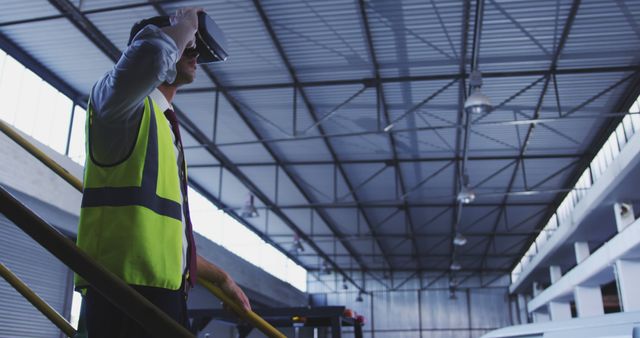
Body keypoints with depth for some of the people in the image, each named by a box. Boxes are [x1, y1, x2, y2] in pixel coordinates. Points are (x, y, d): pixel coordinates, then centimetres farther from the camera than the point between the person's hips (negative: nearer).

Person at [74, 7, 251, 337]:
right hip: (126, 289, -9)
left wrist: (219, 276, 32)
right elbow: (149, 55, -27)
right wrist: (184, 24, -6)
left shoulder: (167, 126, 25)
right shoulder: (129, 105, -1)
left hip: (166, 291, 9)